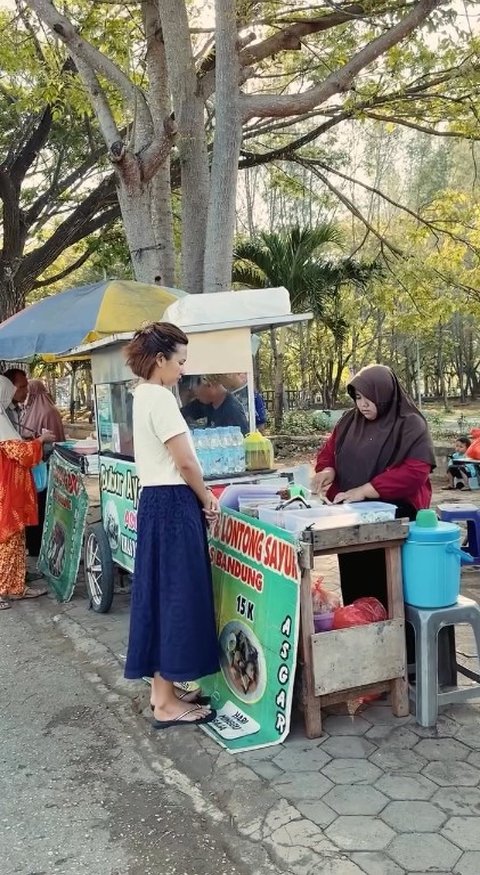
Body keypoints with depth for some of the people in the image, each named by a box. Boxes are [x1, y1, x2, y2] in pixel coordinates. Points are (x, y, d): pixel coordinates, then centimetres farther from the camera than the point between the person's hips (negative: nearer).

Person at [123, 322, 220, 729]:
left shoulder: (144, 395, 14)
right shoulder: (160, 397, -17)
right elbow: (185, 462, -18)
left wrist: (199, 495, 11)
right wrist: (207, 498, -2)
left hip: (157, 500, 10)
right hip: (173, 504, -10)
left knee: (162, 593, 14)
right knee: (177, 596, -3)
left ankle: (163, 688, 25)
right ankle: (166, 703, 5)